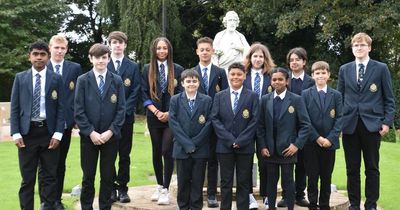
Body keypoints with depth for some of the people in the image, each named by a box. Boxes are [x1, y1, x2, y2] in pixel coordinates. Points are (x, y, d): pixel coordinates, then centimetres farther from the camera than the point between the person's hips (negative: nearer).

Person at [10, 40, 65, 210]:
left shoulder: (56, 79, 3)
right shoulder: (20, 78, 7)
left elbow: (61, 108, 0)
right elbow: (14, 107, 4)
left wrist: (58, 134, -8)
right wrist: (16, 133, -5)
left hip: (48, 132, 0)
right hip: (27, 132, 1)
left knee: (49, 176, 5)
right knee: (27, 177, 6)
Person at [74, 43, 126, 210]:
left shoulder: (117, 81, 4)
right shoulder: (83, 80, 2)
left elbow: (121, 109, 0)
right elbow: (79, 111, -3)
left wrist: (110, 131, -10)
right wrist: (91, 132, -12)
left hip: (110, 136, 1)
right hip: (89, 136, -1)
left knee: (108, 176, 6)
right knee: (88, 177, 6)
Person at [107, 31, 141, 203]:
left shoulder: (133, 67, 7)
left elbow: (135, 91, 1)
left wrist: (124, 111, -11)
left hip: (126, 117, 1)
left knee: (125, 155, 4)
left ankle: (122, 188, 11)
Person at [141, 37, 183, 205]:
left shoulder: (177, 69, 1)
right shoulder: (147, 69, 4)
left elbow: (181, 95, 1)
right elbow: (144, 94, 1)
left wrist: (169, 113, -9)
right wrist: (156, 112, -10)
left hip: (172, 117, -2)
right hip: (154, 117, 2)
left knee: (167, 151, -10)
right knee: (156, 152, 10)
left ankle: (165, 189, -1)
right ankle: (159, 186, 24)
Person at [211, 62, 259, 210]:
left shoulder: (252, 96, 3)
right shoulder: (219, 96, 8)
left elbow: (254, 120, -4)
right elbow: (215, 119, 0)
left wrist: (240, 141, -12)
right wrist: (230, 139, -10)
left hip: (245, 146, -1)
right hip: (224, 145, 1)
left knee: (243, 182, 6)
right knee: (226, 182, 6)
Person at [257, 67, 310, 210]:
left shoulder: (296, 100, -2)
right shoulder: (265, 100, 6)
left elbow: (305, 124, -4)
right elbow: (260, 125, 5)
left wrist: (297, 145, -11)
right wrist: (262, 146, -3)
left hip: (287, 149, -2)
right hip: (269, 149, 3)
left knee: (288, 181, 4)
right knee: (271, 181, 10)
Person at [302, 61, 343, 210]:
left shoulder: (336, 95, 7)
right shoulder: (305, 94, 2)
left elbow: (339, 118, 1)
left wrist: (330, 138, -11)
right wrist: (317, 138, -12)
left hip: (329, 142, 1)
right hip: (311, 142, -1)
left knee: (327, 177, 8)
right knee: (312, 176, 3)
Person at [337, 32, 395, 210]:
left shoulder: (381, 68, 3)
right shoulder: (344, 69, 10)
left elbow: (389, 98, 3)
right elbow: (340, 97, 11)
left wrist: (387, 121, -6)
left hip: (372, 124, -2)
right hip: (350, 124, 2)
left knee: (372, 168, 5)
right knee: (352, 168, 7)